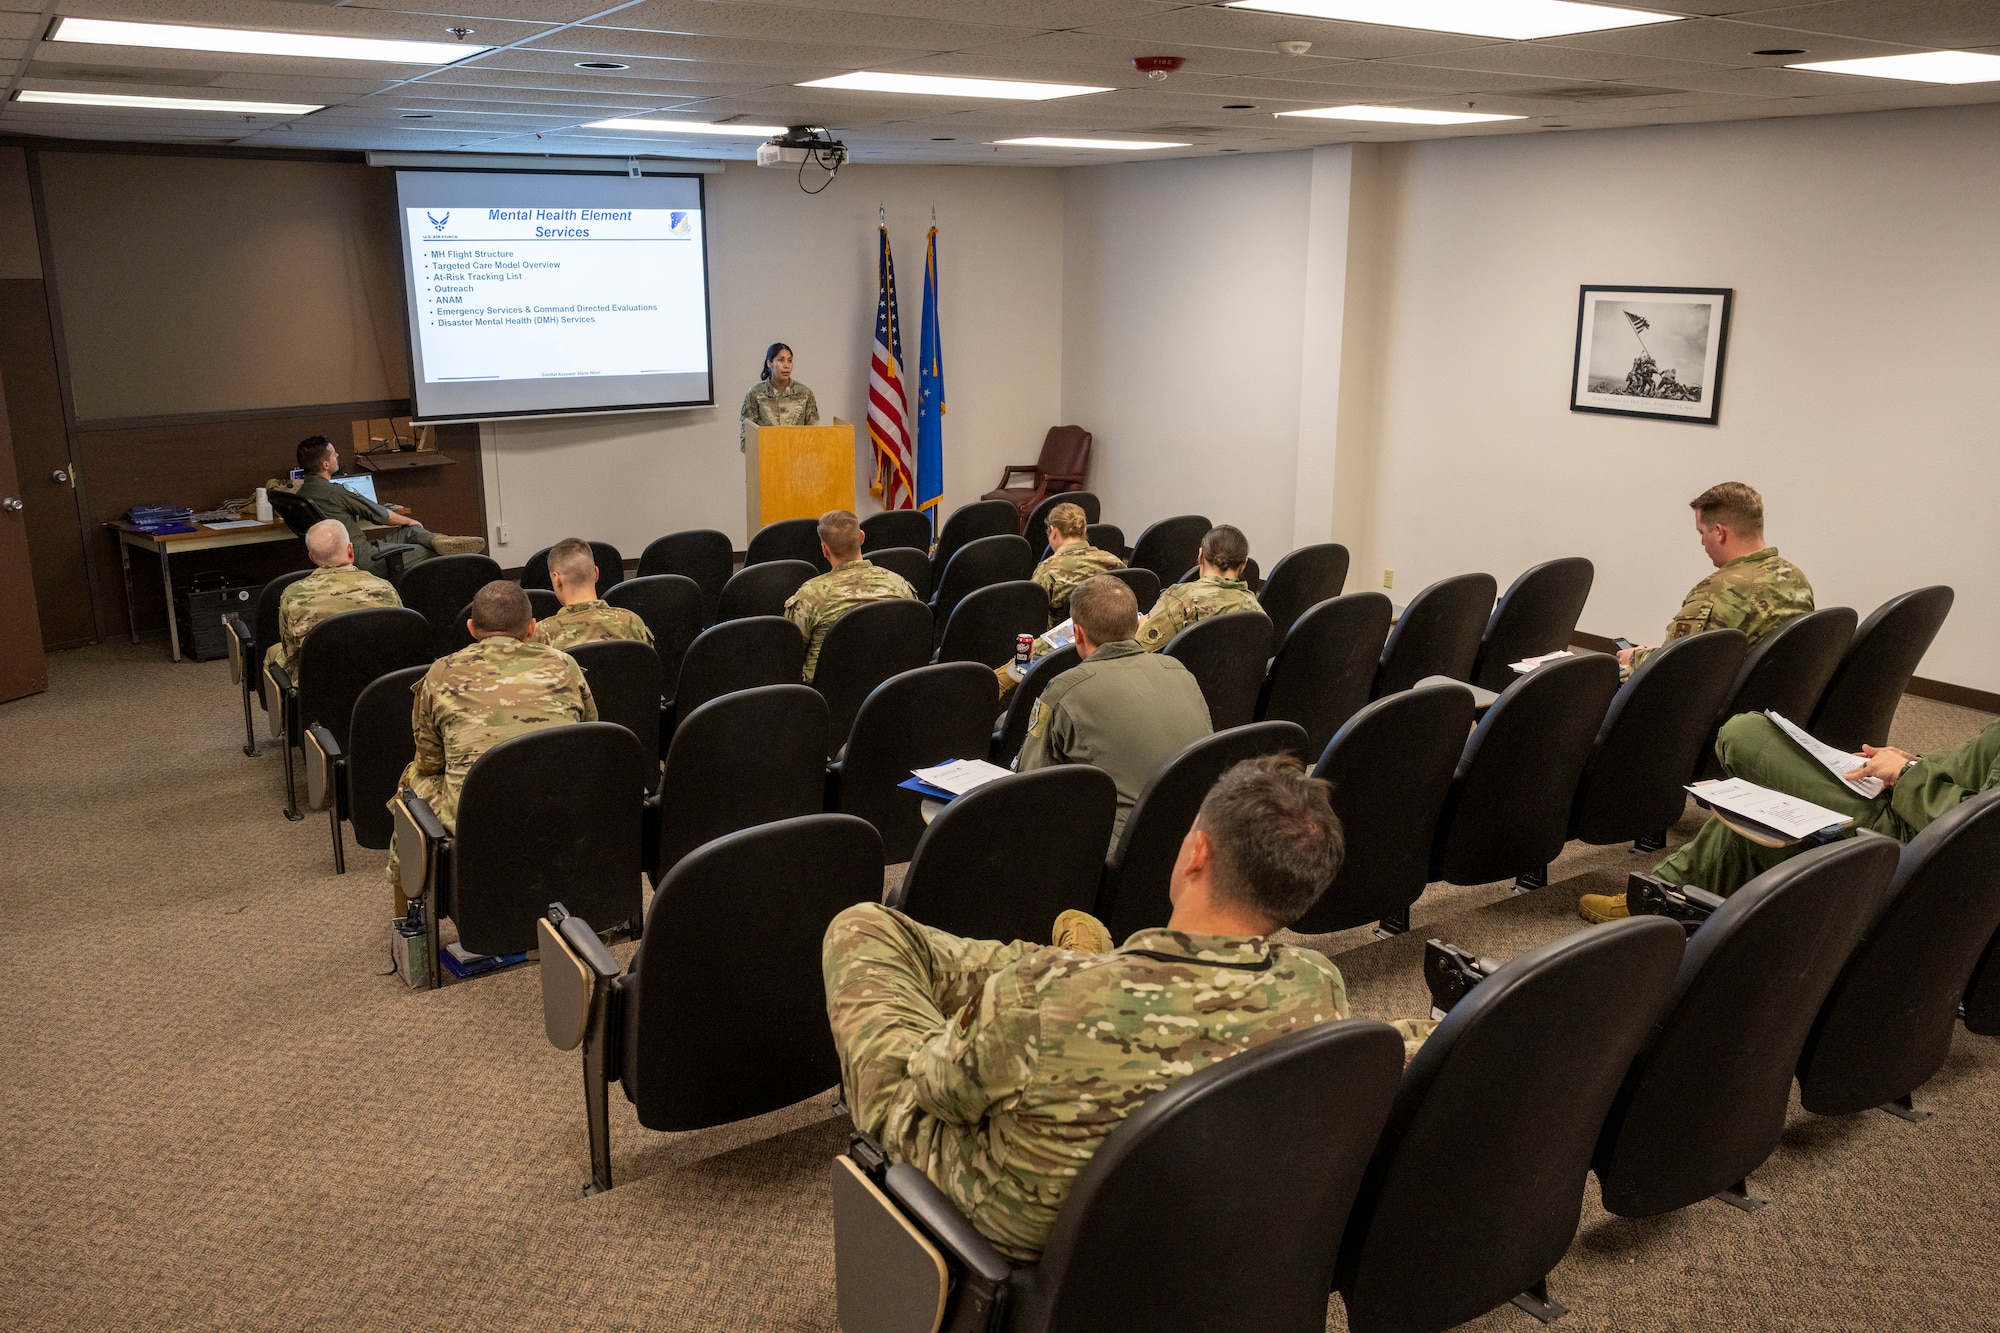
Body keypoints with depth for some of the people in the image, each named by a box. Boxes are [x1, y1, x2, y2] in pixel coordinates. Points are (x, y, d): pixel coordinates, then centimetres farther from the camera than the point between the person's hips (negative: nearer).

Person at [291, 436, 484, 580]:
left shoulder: (302, 493, 9)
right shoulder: (333, 492, -18)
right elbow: (379, 514, -9)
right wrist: (408, 520, 10)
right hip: (361, 558, -9)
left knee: (409, 531, 9)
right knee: (430, 554, -1)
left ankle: (438, 540, -14)